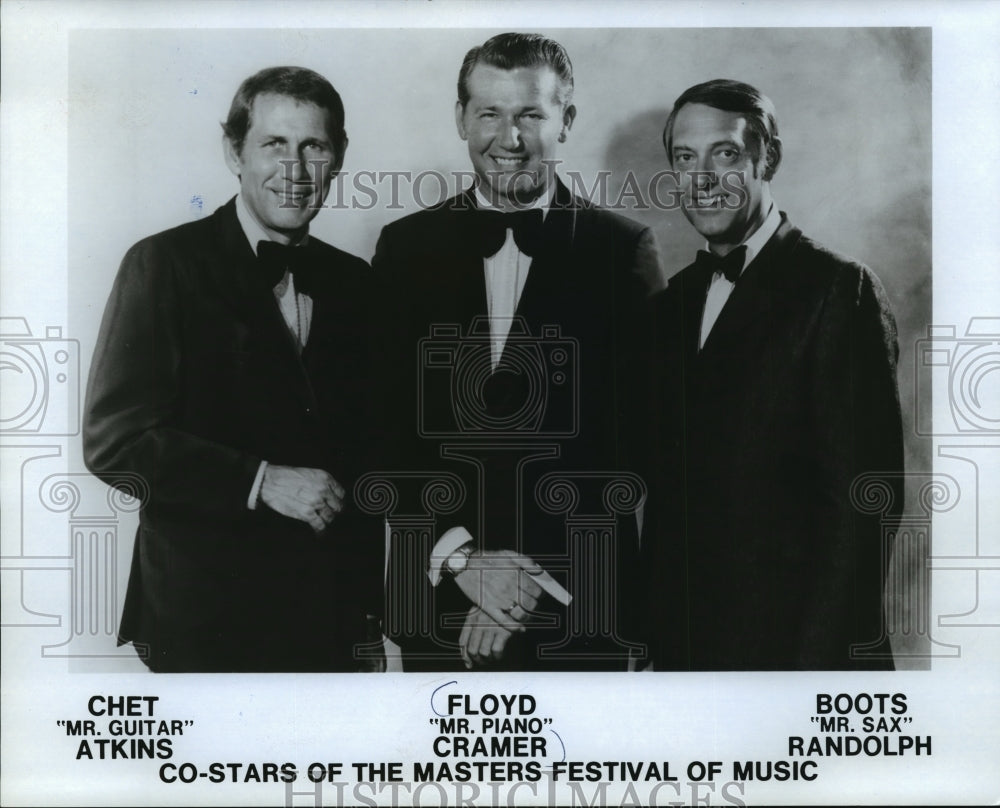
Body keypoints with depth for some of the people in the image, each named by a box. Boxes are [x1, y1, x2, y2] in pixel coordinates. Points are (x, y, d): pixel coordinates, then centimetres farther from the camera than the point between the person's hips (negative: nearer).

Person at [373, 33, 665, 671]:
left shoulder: (623, 251, -2)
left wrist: (534, 578, -10)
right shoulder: (405, 247, 4)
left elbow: (630, 435, -5)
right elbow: (386, 427, 1)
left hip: (578, 602, -1)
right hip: (436, 598, 2)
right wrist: (462, 557, -10)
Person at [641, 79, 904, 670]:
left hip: (788, 642, -6)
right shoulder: (675, 300, 9)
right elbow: (665, 483, 11)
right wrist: (657, 633, 6)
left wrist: (823, 659, -18)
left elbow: (865, 495, -16)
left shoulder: (840, 290, -11)